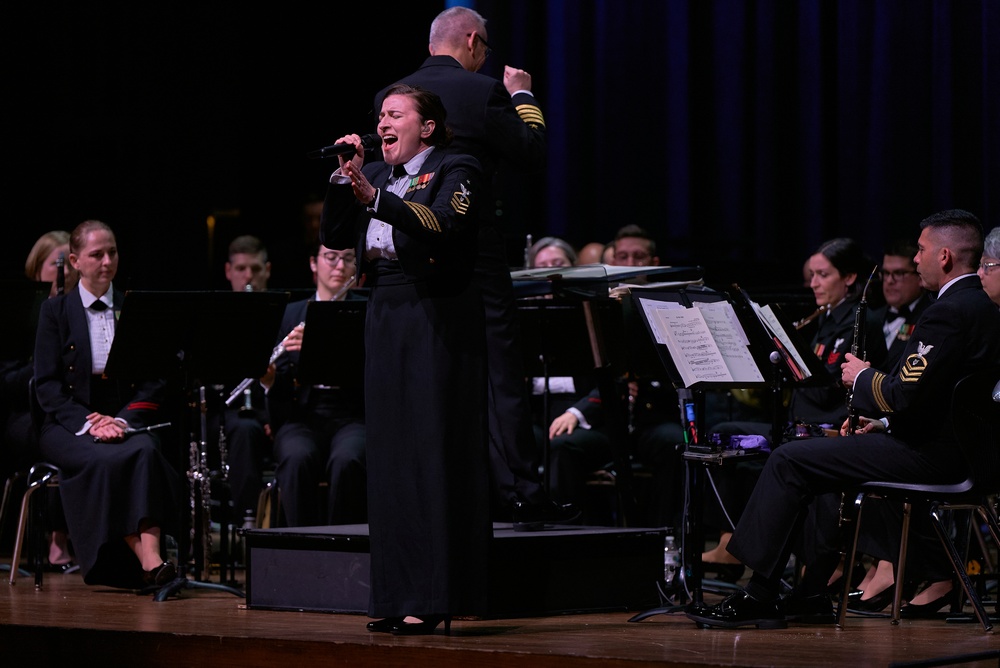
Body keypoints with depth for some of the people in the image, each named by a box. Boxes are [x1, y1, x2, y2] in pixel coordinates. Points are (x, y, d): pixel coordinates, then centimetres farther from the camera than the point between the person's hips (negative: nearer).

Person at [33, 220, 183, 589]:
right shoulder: (56, 311, 7)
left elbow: (154, 381, 6)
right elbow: (47, 385, 0)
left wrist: (124, 419, -12)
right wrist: (87, 422, -16)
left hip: (129, 420, 1)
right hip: (70, 422, -1)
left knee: (145, 453, -34)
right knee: (104, 461, -35)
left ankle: (152, 556, -48)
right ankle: (147, 563, -40)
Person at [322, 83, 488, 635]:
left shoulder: (454, 170, -3)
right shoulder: (375, 174, 16)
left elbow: (443, 227, -21)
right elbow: (335, 237, 9)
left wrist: (374, 197, -28)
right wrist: (345, 179, -2)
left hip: (435, 321, -7)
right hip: (384, 320, 7)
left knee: (433, 452, -7)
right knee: (389, 455, 6)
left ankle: (434, 596, -6)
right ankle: (398, 595, 11)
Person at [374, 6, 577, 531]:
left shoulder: (390, 95, 6)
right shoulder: (483, 92, -8)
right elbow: (532, 154, -4)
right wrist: (522, 96, 9)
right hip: (474, 252, -4)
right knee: (501, 374, 0)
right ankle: (521, 496, -2)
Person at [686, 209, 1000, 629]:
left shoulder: (948, 313, -18)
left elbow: (905, 396, -24)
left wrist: (863, 377, -5)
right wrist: (886, 420, 12)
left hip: (930, 453, -11)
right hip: (959, 447, 11)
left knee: (789, 461, -8)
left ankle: (759, 595, -8)